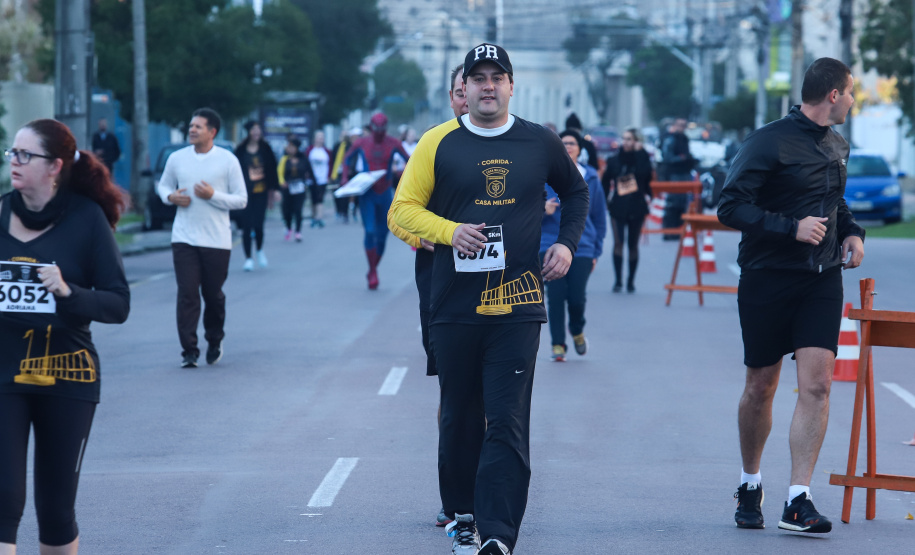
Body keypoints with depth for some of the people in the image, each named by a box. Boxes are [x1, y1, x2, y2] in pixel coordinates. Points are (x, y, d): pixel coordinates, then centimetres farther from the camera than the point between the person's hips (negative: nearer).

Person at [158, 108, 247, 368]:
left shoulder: (228, 161, -2)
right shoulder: (177, 158, 5)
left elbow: (241, 200, -1)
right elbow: (163, 185, 20)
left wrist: (213, 195, -16)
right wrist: (171, 196, -3)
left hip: (216, 239, -1)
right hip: (184, 237, 1)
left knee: (213, 294, 9)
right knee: (187, 293, -8)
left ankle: (214, 341, 32)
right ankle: (189, 350, -6)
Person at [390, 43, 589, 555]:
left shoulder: (540, 143, 8)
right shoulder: (439, 143, 4)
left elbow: (577, 192, 25)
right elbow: (403, 209, 3)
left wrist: (567, 244, 10)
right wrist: (449, 231, -14)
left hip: (517, 305, -1)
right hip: (454, 305, 1)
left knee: (507, 423, -9)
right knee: (460, 417, 9)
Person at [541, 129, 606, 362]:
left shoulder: (590, 179, 6)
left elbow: (599, 216, 12)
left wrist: (596, 251, 9)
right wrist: (543, 210, -18)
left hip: (582, 247, 0)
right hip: (551, 245, 0)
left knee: (576, 297, -6)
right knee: (555, 296, -6)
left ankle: (577, 332, 24)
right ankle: (558, 344, 6)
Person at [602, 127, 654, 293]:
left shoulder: (641, 159, 1)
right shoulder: (614, 160, 6)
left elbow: (646, 174, -21)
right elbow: (605, 182, 11)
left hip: (636, 208, 0)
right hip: (618, 207, 0)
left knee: (633, 245, 7)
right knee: (618, 242, -12)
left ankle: (631, 281, 18)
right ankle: (618, 280, -10)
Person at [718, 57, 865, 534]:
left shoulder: (837, 146, 13)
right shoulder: (771, 142, -11)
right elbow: (731, 207, -15)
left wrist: (852, 232, 11)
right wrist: (792, 227, -22)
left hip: (821, 280, 5)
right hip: (768, 278, -5)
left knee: (817, 384, -10)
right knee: (761, 387, 7)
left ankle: (798, 500, -10)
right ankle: (750, 485, 28)